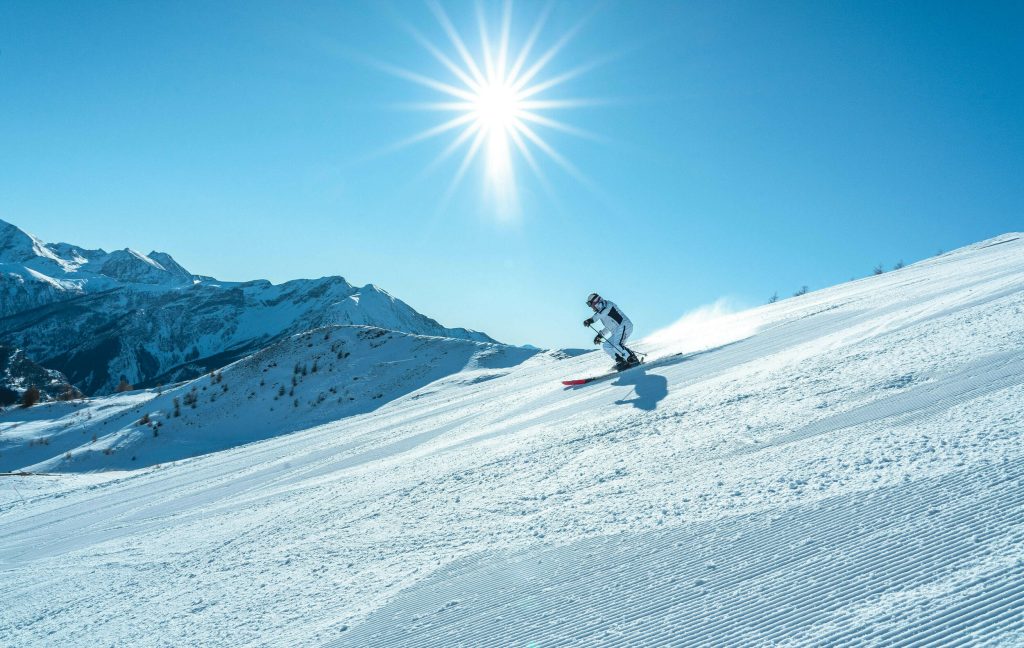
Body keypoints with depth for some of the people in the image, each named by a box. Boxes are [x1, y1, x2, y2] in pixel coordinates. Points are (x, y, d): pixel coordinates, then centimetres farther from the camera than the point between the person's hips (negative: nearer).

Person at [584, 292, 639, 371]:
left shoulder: (607, 304, -1)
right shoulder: (601, 311, 26)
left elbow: (603, 312, -25)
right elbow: (609, 326, 33)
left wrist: (591, 320, -35)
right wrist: (600, 335, 25)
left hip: (624, 326, -10)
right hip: (617, 331, 10)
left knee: (616, 345, -28)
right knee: (606, 346, 3)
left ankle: (633, 360, -25)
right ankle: (621, 361, -7)